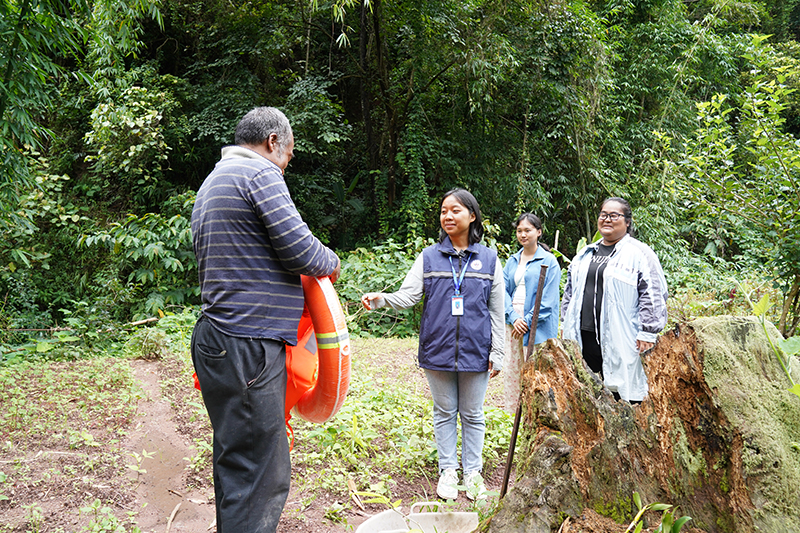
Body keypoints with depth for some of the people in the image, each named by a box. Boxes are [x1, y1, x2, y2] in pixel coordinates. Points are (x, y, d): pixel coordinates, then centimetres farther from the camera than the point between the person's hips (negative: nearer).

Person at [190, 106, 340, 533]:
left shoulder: (212, 182, 24)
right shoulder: (260, 173, -7)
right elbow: (298, 247, -14)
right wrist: (330, 262, 6)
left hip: (220, 338, 10)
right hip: (248, 345, -10)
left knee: (237, 462, 18)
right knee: (258, 476, -5)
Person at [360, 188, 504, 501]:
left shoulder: (489, 259, 3)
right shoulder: (429, 257, 4)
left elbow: (497, 311, 4)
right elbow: (408, 295, -5)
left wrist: (497, 353, 0)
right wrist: (381, 299, -25)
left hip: (475, 352, 0)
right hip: (438, 350, 1)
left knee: (472, 414, 11)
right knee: (445, 413, 12)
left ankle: (472, 471, 26)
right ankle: (448, 471, 25)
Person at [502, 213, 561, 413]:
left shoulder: (549, 261, -2)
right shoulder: (512, 262, 14)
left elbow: (548, 298, -8)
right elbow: (504, 290, 7)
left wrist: (528, 321, -13)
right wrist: (514, 318, -8)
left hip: (538, 325, -5)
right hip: (513, 322, 5)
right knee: (511, 368, 6)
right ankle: (515, 409, 16)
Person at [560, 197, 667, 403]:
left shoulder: (640, 253, -1)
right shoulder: (585, 254, 18)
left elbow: (653, 295, -6)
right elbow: (570, 291, 25)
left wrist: (647, 332, -11)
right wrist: (567, 325, 20)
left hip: (619, 340, -6)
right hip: (584, 337, 6)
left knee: (619, 392, -5)